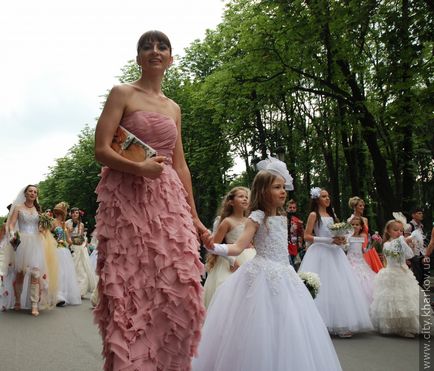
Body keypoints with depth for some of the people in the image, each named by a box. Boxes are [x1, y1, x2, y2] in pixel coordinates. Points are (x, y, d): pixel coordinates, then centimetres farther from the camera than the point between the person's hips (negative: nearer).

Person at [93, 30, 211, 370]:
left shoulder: (174, 108, 20)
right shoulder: (122, 94, 4)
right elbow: (101, 150, -5)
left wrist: (194, 217, 15)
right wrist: (139, 167, -23)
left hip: (169, 202, 5)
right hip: (127, 199, -5)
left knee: (177, 288, -2)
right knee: (130, 287, -6)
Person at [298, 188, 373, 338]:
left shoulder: (331, 215, 16)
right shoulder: (314, 215, -4)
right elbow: (307, 236, -10)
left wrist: (340, 239, -2)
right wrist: (329, 240, -16)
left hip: (334, 253, 7)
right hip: (320, 253, -7)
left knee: (340, 287, 1)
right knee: (322, 287, -7)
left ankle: (341, 324, 4)